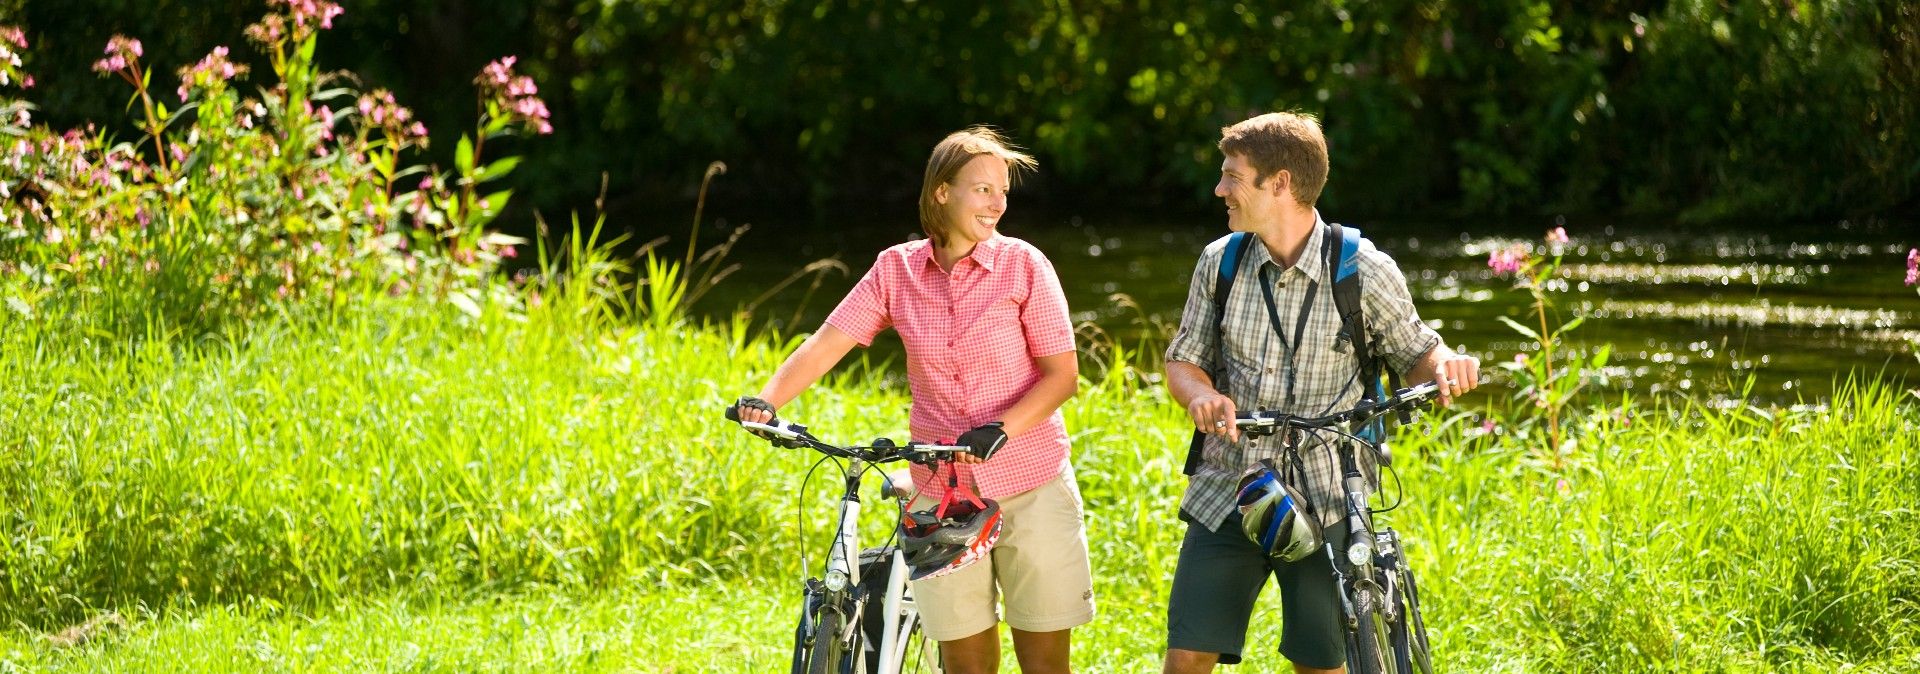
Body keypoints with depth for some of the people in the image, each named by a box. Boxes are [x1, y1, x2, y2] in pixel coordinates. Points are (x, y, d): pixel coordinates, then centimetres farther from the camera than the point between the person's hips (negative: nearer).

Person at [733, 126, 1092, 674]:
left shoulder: (1022, 265, -6)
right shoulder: (897, 270, 1)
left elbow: (1063, 374, -7)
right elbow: (827, 343, -4)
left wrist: (1001, 429, -23)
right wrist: (766, 400, -21)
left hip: (1031, 486, -2)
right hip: (941, 491, 2)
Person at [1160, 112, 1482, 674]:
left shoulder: (1365, 272, -7)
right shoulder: (1220, 263, 3)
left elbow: (1413, 354, 5)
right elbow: (1183, 360, 11)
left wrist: (1445, 365, -19)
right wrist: (1200, 396, -13)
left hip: (1326, 501, -3)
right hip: (1227, 494, 3)